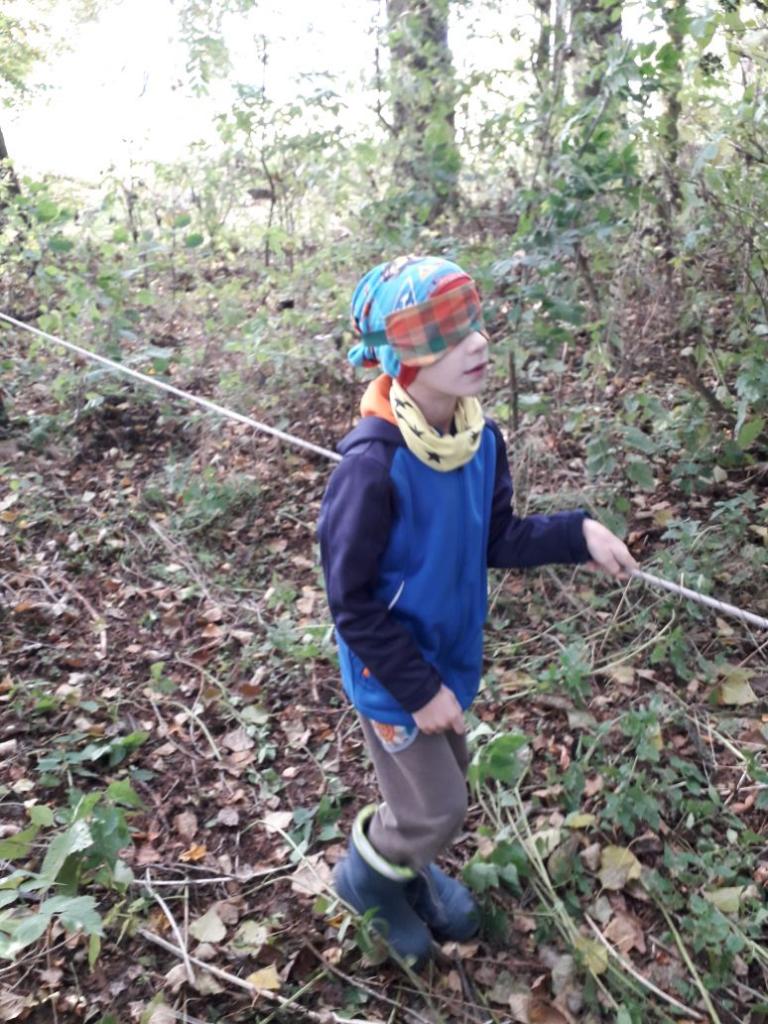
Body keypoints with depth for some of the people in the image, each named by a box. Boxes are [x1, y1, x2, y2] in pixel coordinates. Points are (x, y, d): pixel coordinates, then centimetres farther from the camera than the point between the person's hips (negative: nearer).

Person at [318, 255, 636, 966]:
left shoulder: (481, 438, -11)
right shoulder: (373, 465, -32)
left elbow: (497, 539, 2)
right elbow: (352, 603, -24)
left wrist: (578, 533, -13)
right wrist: (419, 689, -19)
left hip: (451, 653, 7)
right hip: (392, 670, -6)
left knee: (446, 781, 25)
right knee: (434, 812, 9)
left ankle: (413, 872, 56)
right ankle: (366, 878, 42)